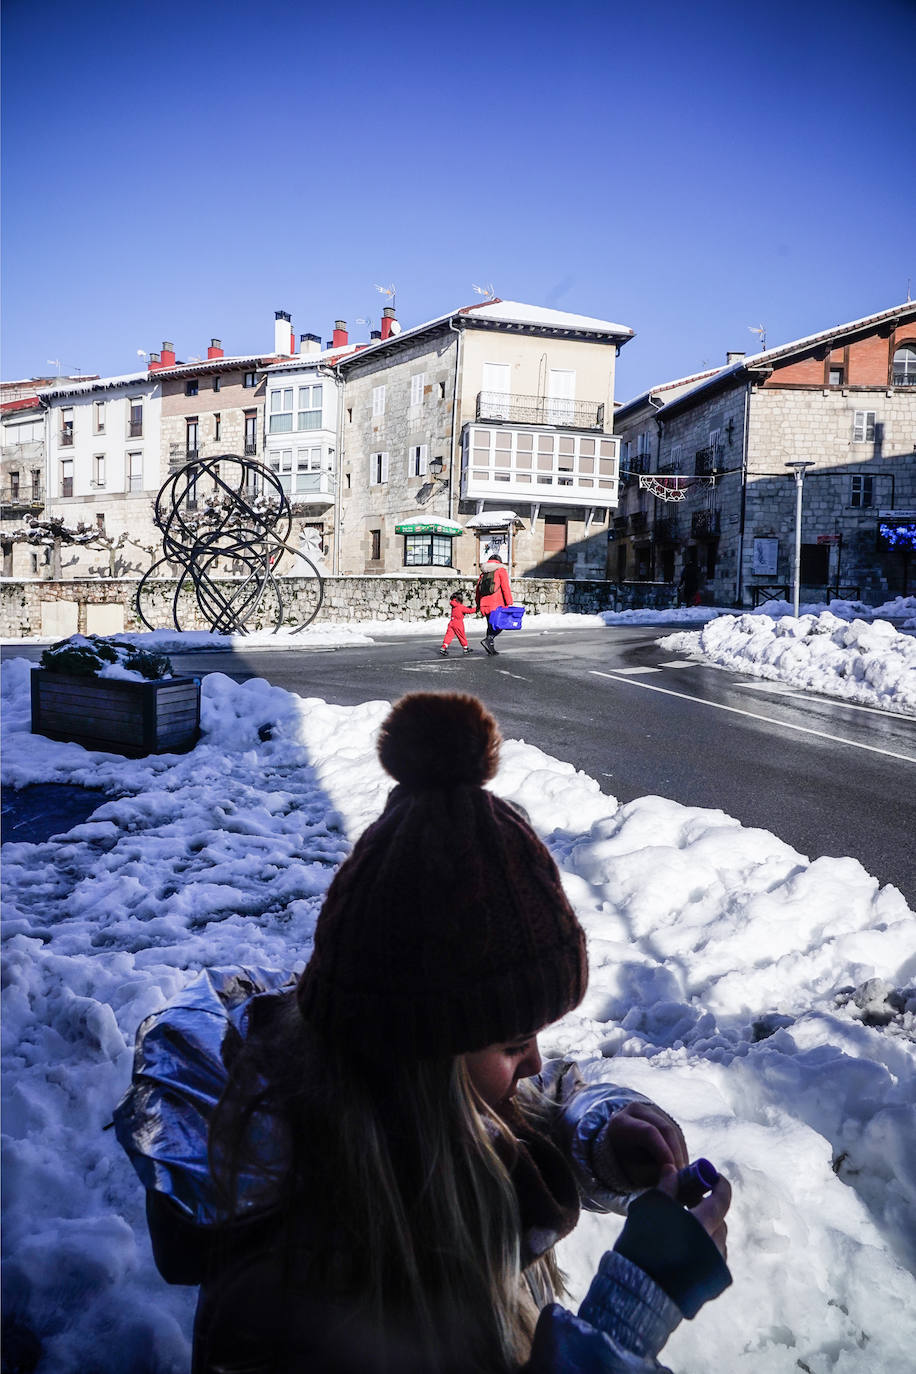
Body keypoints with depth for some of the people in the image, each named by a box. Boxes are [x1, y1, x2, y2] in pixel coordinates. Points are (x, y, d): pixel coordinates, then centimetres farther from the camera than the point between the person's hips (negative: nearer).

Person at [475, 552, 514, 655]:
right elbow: (505, 588, -8)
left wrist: (478, 605, 25)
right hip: (497, 604, -6)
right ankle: (488, 639, -21)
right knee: (500, 624, -2)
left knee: (491, 625, 15)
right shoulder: (501, 570, 2)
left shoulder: (483, 572, 19)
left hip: (485, 604, 6)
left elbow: (477, 589, 19)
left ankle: (491, 647, 12)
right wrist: (510, 603, -10)